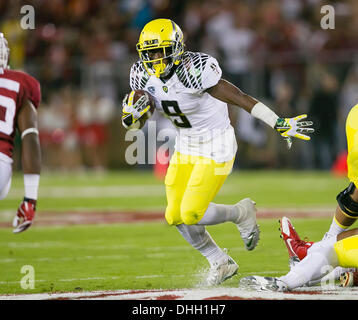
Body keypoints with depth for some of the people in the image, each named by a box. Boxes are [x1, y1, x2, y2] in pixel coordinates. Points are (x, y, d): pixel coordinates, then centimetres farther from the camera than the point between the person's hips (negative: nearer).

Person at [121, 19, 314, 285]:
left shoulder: (194, 70, -28)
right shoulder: (144, 75, -7)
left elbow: (240, 98, -26)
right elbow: (133, 124, 0)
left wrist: (279, 123, -25)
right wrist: (132, 114, -25)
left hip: (216, 146, -7)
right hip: (186, 147, 7)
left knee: (191, 213, -14)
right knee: (176, 216, 4)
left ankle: (241, 213, 16)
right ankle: (221, 263, 24)